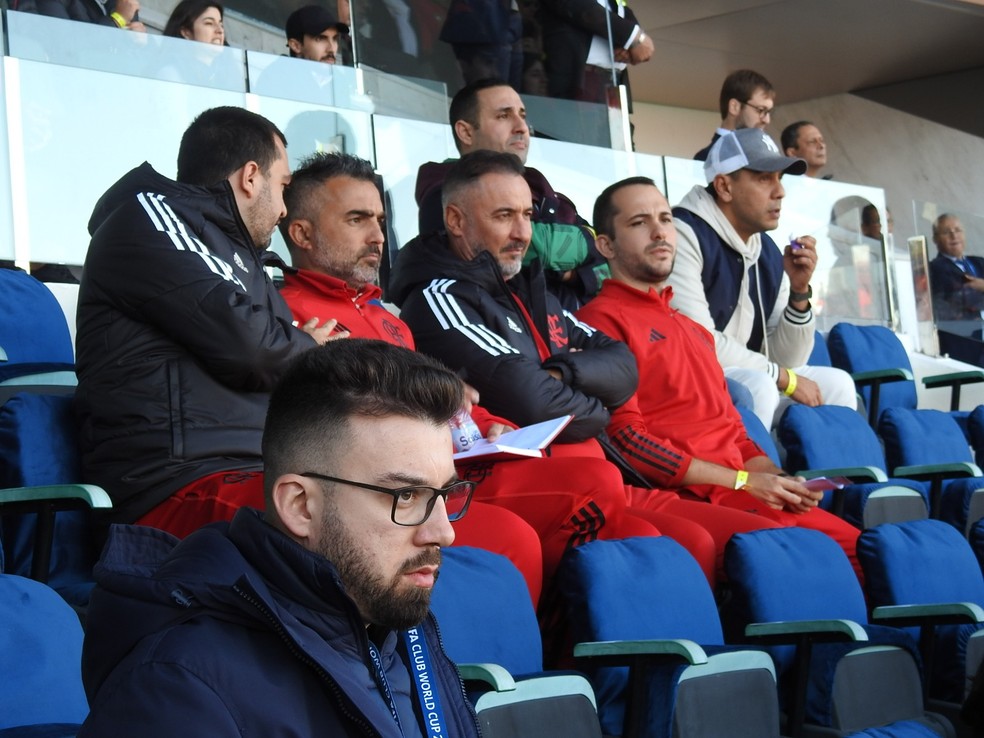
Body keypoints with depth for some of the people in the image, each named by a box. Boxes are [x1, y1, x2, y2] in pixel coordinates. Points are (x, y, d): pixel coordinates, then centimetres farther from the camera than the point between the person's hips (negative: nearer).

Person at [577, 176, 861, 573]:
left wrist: (778, 478, 6)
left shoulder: (693, 329, 28)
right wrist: (743, 482, -11)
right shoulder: (602, 320, 0)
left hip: (746, 494, 8)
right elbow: (621, 435, -10)